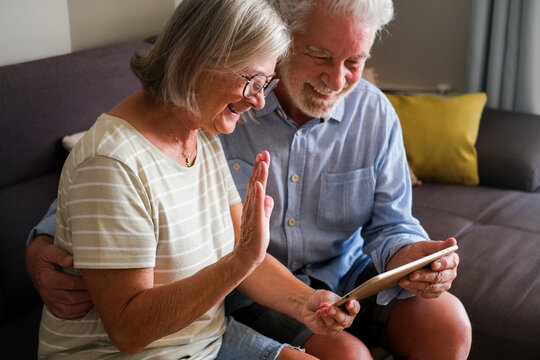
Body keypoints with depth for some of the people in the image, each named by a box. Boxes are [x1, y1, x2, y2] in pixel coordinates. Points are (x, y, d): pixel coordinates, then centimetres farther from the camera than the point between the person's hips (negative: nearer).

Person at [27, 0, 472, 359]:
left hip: (344, 272, 4)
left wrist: (408, 256, -27)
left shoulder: (375, 114, -7)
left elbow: (390, 223, -2)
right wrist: (45, 246, -31)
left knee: (448, 324, -14)